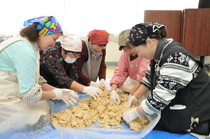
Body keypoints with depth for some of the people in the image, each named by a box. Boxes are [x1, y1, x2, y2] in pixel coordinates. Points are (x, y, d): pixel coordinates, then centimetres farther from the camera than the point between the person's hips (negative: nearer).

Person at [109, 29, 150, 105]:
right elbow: (119, 72, -15)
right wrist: (113, 91, -30)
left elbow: (143, 75, -35)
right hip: (133, 80, 6)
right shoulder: (125, 54, -9)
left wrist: (133, 95, -35)